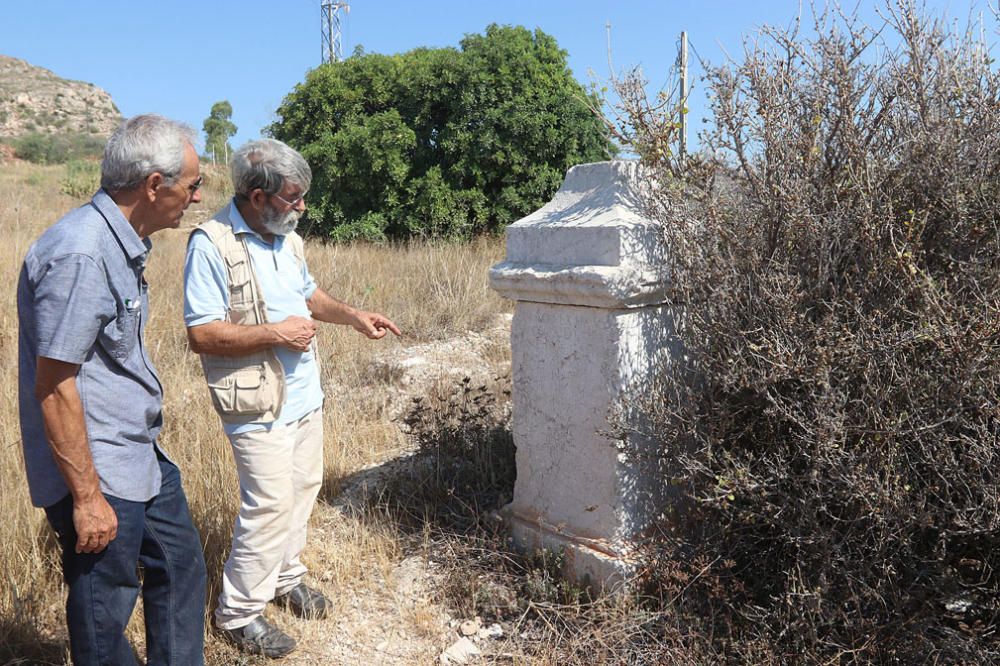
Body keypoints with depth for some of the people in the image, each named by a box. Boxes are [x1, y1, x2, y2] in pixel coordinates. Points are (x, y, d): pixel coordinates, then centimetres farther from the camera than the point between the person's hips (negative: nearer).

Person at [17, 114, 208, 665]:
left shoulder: (120, 242, 6)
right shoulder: (80, 255, -24)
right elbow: (53, 385, -24)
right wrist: (87, 496, -20)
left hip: (142, 459, 10)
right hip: (99, 475, -9)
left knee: (181, 569, 21)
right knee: (105, 617, 8)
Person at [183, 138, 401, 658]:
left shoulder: (287, 238, 8)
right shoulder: (212, 244, -18)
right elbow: (201, 334, -21)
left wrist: (354, 316, 9)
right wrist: (276, 332, -20)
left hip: (305, 395, 8)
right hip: (258, 405, -8)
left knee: (302, 489, 17)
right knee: (269, 503, -3)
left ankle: (285, 578, 38)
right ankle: (237, 612, 16)